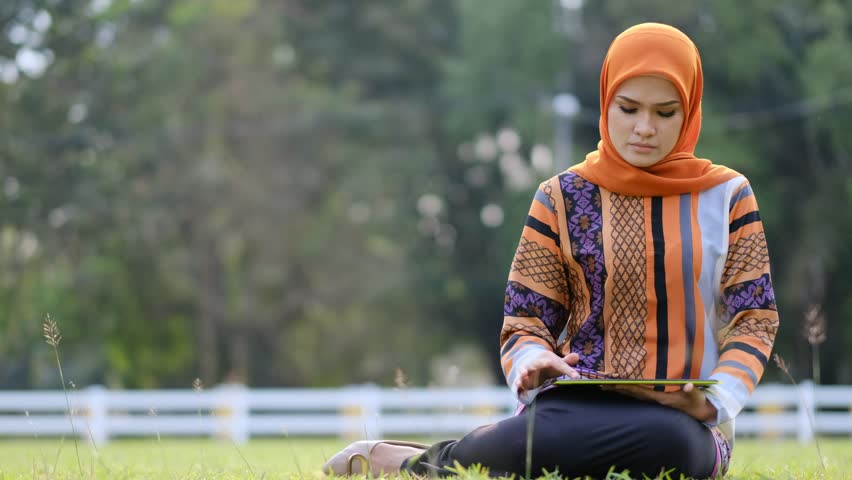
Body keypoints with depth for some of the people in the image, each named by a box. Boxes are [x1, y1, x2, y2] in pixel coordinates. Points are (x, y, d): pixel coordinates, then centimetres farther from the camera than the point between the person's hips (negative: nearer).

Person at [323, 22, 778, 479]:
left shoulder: (727, 196, 10)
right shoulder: (564, 198, 9)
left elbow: (754, 318, 6)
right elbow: (525, 321, 9)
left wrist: (715, 403, -14)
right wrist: (532, 363, -16)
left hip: (684, 422, 1)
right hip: (580, 407, -1)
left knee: (668, 442, -41)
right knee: (539, 438, -42)